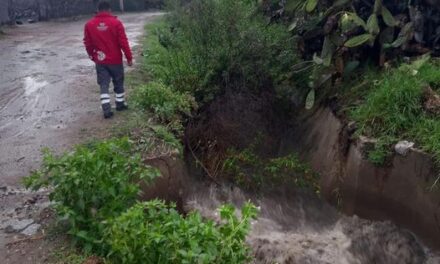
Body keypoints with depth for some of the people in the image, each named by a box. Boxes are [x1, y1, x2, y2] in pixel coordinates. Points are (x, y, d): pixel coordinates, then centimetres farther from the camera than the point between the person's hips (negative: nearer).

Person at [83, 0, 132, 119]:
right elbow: (123, 42, -11)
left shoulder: (89, 25, 0)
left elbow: (88, 43, 5)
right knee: (118, 83, 16)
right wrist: (129, 57, -2)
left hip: (100, 61, 2)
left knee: (104, 85, 6)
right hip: (115, 60, -2)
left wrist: (92, 56, 21)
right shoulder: (116, 23, -10)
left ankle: (106, 110, 0)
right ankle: (120, 104, 28)